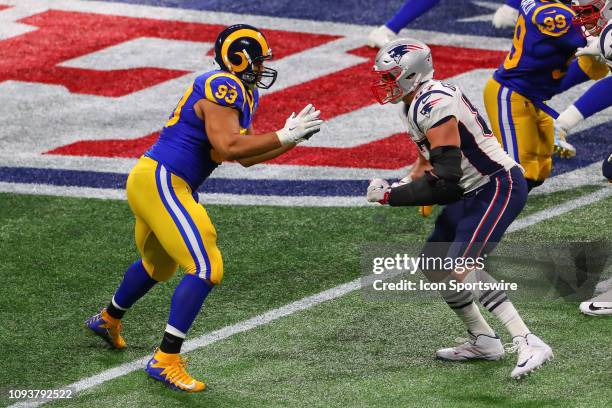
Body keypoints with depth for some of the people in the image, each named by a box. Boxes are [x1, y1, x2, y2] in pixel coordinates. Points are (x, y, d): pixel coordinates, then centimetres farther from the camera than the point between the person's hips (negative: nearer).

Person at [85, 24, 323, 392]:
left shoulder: (242, 93, 14)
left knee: (158, 265, 32)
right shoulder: (222, 87, -17)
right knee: (205, 269, -16)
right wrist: (283, 137, -21)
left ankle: (108, 319, 56)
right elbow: (228, 147, -27)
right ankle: (166, 360, -14)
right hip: (160, 182, -11)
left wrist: (293, 138, 11)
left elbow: (246, 157, 18)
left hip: (149, 182, 11)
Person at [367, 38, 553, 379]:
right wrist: (413, 185, 4)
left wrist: (390, 195, -18)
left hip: (499, 187, -11)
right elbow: (432, 157, 23)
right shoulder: (414, 103, 8)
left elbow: (445, 182, -25)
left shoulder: (435, 106, -23)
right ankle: (484, 341, 21)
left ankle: (529, 344, -24)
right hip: (472, 191, 11)